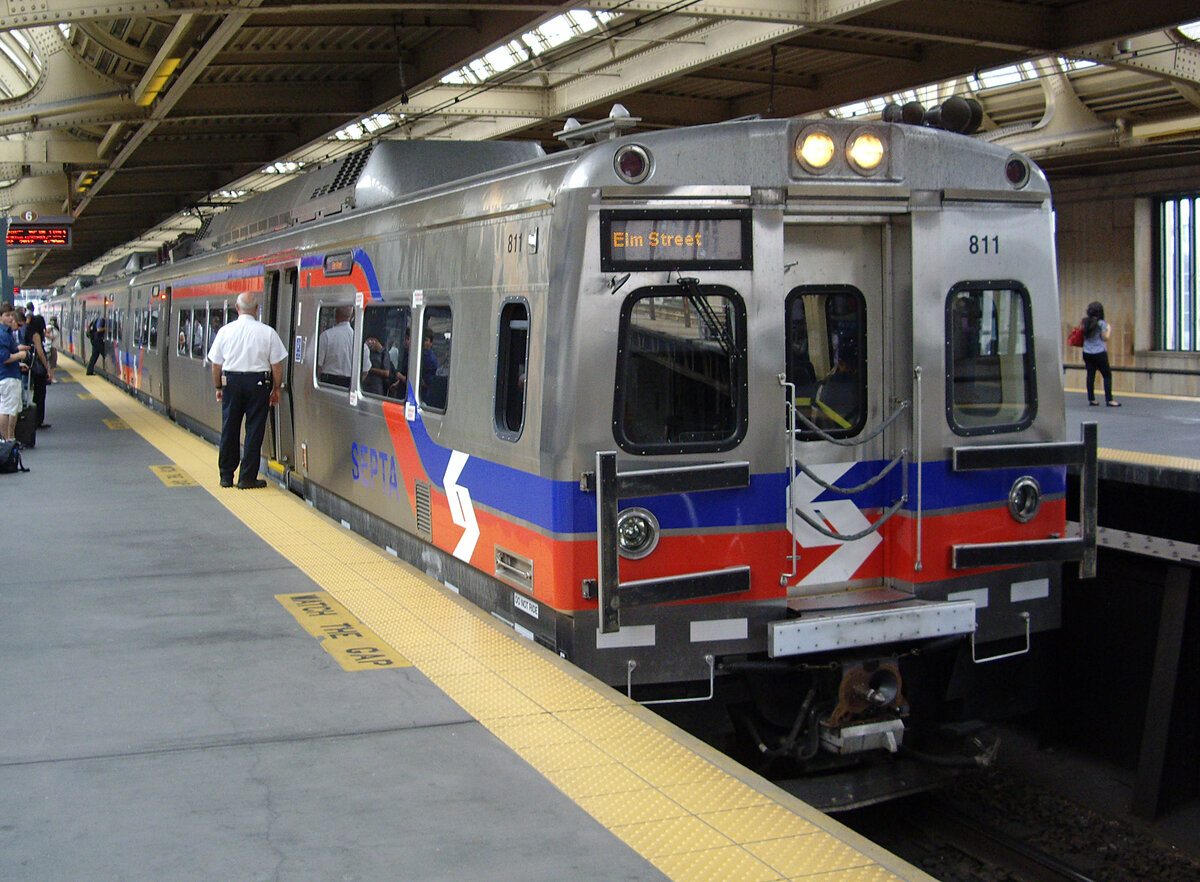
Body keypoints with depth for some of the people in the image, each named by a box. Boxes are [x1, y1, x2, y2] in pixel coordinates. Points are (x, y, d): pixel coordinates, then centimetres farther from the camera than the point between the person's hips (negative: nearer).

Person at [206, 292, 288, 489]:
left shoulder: (225, 331, 0)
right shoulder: (267, 332, -6)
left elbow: (216, 364, 5)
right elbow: (277, 365, -3)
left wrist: (219, 387, 18)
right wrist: (276, 389, 9)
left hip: (231, 381, 2)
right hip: (258, 382, -2)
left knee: (229, 429, 11)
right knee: (254, 430, 4)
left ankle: (226, 476, 18)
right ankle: (247, 478, 5)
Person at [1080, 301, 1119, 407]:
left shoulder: (1084, 322, 5)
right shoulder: (1101, 323, -10)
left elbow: (1083, 337, 8)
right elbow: (1105, 338, -6)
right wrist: (1109, 329, 9)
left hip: (1087, 353, 5)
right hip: (1099, 353, -5)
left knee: (1090, 375, 8)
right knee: (1107, 375, 2)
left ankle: (1091, 399, 8)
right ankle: (1109, 400, -2)